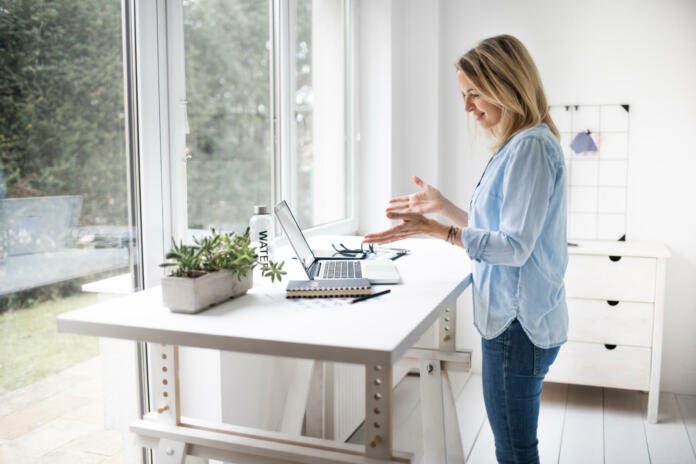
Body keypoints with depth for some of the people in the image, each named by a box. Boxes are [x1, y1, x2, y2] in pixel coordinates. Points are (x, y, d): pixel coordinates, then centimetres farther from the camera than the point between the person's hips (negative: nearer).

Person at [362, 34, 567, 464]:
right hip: (513, 319, 10)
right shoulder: (519, 145, 15)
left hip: (518, 324, -10)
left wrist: (435, 229, -29)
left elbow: (514, 247, -23)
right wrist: (443, 206, 16)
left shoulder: (531, 147, -18)